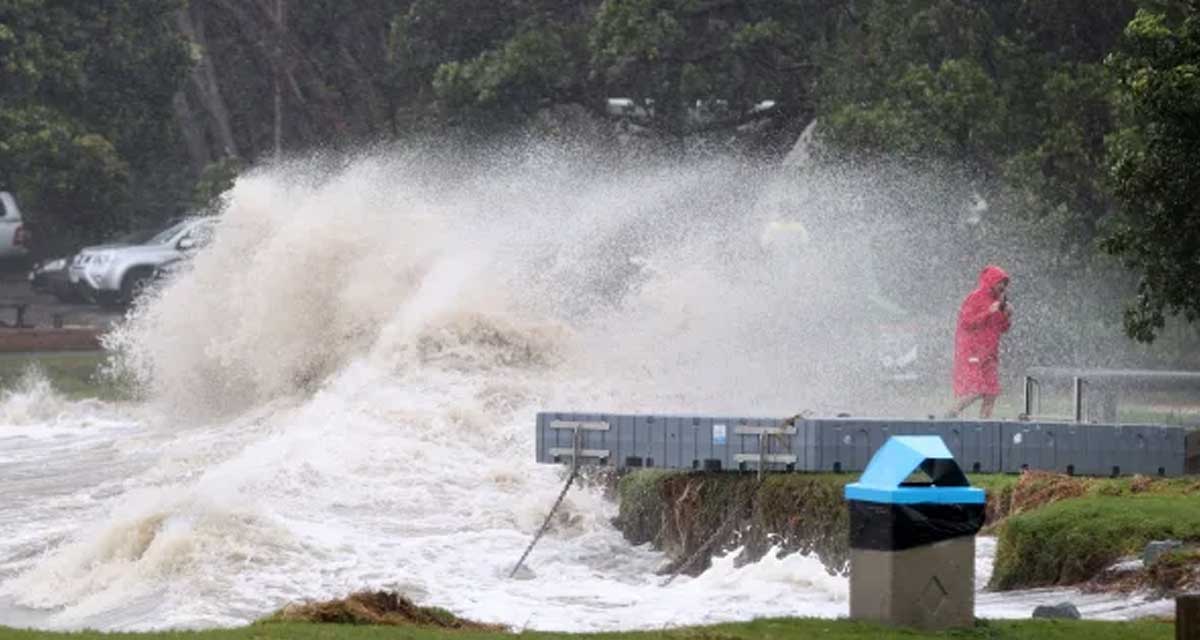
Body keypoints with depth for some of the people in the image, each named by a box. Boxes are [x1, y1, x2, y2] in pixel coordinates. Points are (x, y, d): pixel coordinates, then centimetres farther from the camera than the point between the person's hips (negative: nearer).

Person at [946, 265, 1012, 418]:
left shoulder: (997, 301, 15)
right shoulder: (975, 298, -8)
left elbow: (1003, 328, 20)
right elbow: (965, 322, -17)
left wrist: (1008, 315, 0)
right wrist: (989, 312, -20)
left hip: (989, 352, 8)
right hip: (972, 352, -8)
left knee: (991, 393, 0)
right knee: (975, 391, -16)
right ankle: (951, 415, -3)